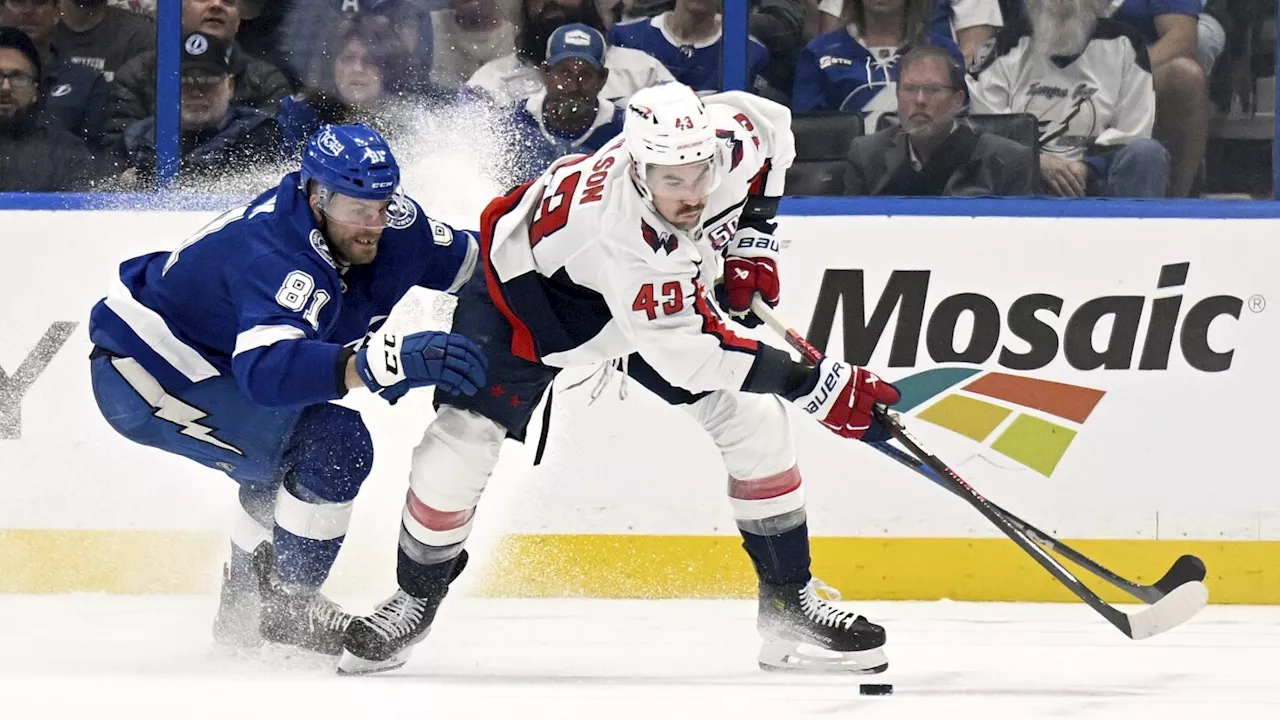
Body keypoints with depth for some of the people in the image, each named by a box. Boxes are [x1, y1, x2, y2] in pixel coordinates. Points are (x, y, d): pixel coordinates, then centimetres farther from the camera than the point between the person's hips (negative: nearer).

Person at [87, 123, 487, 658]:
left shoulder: (390, 224, -9)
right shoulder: (275, 254, -35)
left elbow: (467, 259, 9)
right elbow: (266, 369, -51)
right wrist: (386, 360, -62)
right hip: (141, 373, -9)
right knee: (333, 444, -21)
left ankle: (246, 611, 41)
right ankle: (288, 607, -6)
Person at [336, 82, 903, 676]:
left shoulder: (729, 138, -30)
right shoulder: (621, 230, -46)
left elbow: (772, 121, -2)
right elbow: (681, 354, -42)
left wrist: (751, 239, -8)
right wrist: (813, 385, -45)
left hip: (659, 287, 6)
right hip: (532, 278, -6)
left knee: (754, 418, -5)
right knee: (463, 437, -14)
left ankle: (790, 606, 7)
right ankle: (415, 597, 9)